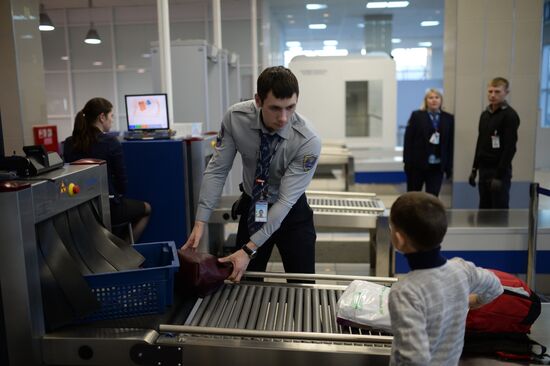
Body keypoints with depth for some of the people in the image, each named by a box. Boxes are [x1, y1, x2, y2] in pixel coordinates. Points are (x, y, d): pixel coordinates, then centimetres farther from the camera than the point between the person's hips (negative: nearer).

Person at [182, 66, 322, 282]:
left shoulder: (308, 142, -29)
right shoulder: (235, 117, -22)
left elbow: (285, 200, -28)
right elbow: (217, 170, -15)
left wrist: (249, 250, -31)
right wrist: (200, 222, -22)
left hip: (291, 213, -2)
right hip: (252, 208, 2)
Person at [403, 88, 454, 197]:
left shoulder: (449, 118, 5)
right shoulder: (417, 116, 0)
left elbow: (451, 143, 4)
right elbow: (408, 140, -3)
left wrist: (449, 165, -1)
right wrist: (407, 161, -9)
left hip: (437, 166, 1)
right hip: (417, 164, -1)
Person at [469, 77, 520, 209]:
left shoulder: (510, 115, -11)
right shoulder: (484, 114, 12)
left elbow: (510, 148, -16)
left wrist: (499, 175, -19)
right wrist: (474, 169, 14)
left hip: (500, 172, -7)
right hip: (484, 170, 7)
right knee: (484, 210, 12)